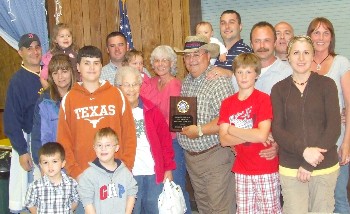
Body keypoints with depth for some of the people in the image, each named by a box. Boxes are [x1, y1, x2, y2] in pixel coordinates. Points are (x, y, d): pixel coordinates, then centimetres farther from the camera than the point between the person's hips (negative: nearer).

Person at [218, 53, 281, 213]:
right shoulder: (227, 103, 4)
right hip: (241, 171, 4)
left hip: (266, 171, -4)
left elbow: (262, 135, -19)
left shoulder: (264, 99, -9)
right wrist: (252, 135, -15)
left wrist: (232, 129, -9)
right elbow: (223, 140, -4)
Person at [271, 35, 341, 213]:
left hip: (325, 166, 0)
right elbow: (277, 129, -2)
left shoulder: (326, 84, 1)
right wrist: (304, 151, -19)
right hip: (290, 168, 0)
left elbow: (334, 126, -5)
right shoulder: (279, 89, 5)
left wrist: (309, 165, -11)